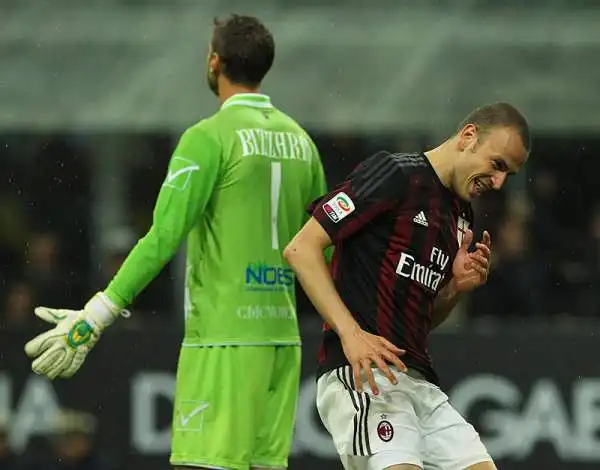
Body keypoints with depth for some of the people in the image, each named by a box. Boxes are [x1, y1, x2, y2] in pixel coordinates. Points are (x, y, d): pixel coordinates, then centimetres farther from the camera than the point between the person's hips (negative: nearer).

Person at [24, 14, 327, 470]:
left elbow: (164, 236, -14)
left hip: (222, 337, -7)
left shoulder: (210, 137, -8)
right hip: (281, 337, 7)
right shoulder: (299, 138, 12)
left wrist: (96, 316, -12)